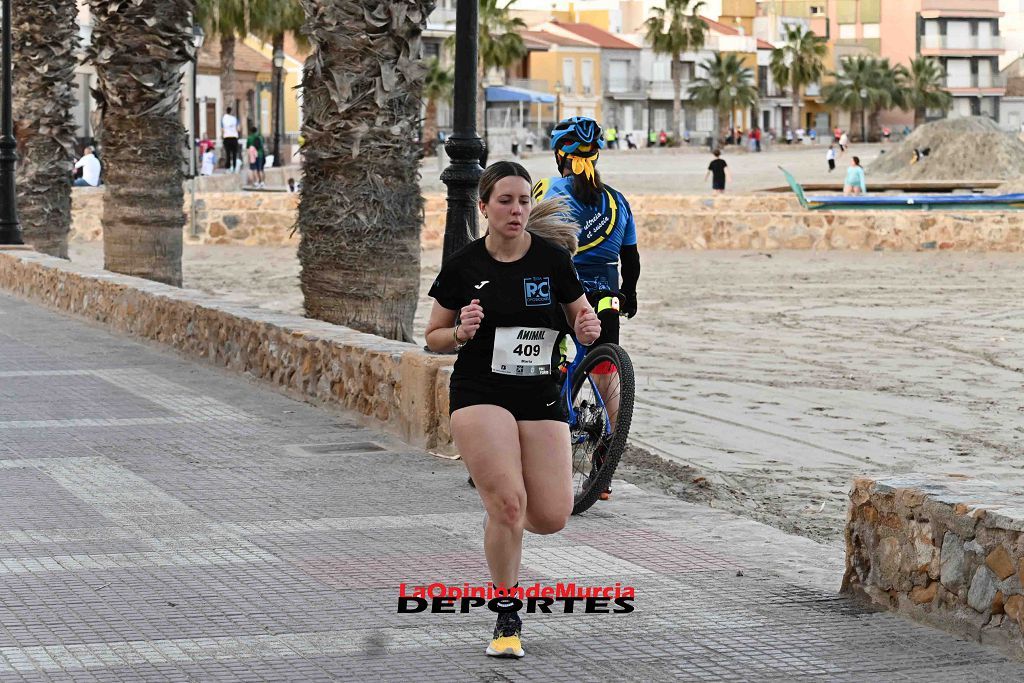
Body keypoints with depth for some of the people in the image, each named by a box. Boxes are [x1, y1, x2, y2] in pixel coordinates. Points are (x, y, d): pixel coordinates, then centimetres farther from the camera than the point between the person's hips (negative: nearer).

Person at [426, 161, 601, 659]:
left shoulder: (552, 260, 0)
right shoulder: (462, 266, -2)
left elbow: (583, 320, 10)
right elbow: (434, 338, 6)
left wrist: (588, 328, -13)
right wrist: (461, 332, -15)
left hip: (542, 399, 2)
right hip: (479, 395, -2)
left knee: (552, 516, -4)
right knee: (508, 502, -19)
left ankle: (500, 518, 34)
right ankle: (507, 619, -1)